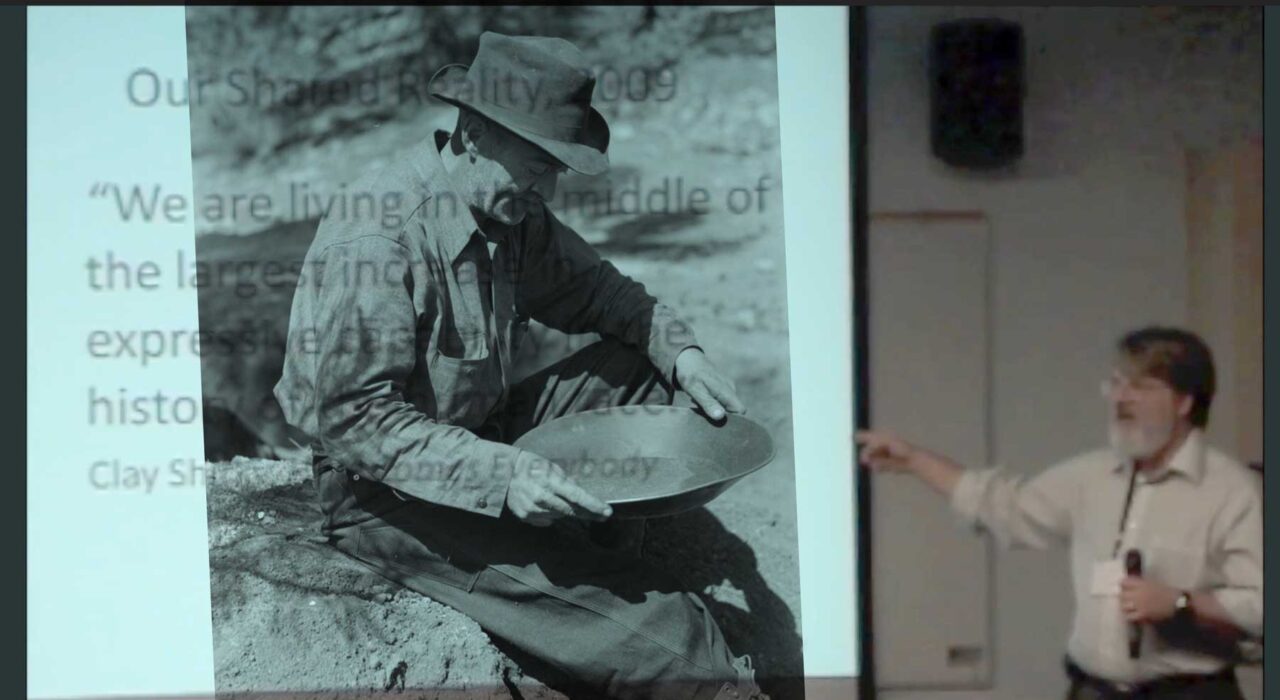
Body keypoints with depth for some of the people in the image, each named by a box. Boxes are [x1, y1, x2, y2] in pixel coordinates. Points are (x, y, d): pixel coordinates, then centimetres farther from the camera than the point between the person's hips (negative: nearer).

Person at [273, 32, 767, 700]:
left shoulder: (514, 212, 1)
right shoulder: (377, 233, -25)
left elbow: (592, 288, 18)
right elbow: (349, 415, -27)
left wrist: (679, 351, -2)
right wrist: (498, 475, -34)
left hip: (485, 433, 9)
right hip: (385, 491, -9)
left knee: (645, 370, -3)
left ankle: (612, 559, -8)